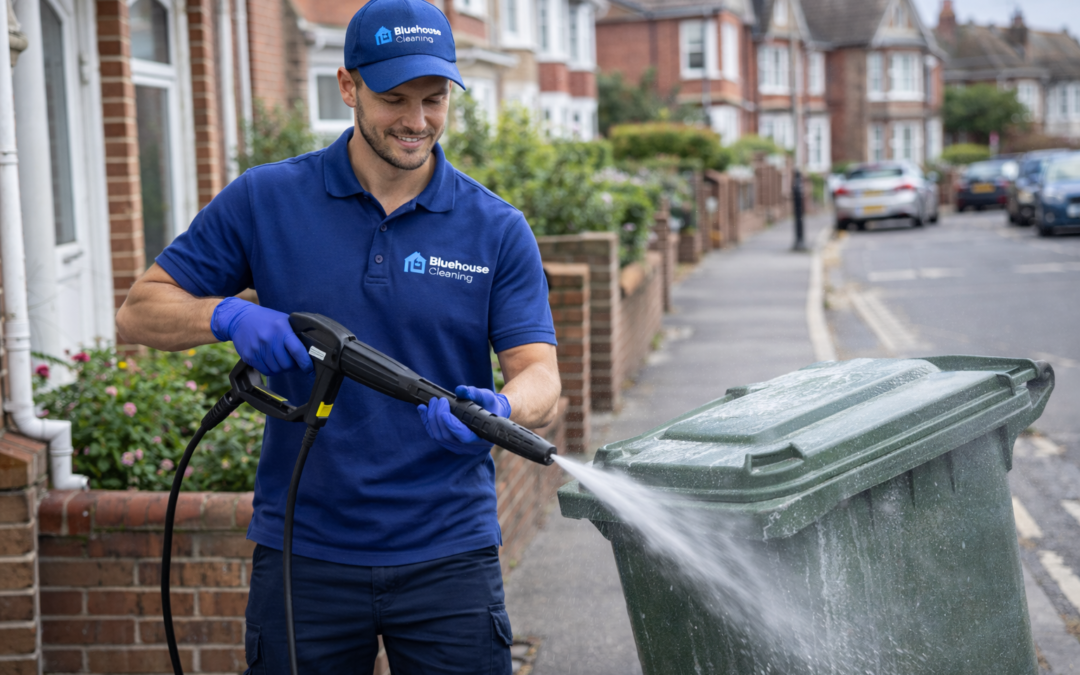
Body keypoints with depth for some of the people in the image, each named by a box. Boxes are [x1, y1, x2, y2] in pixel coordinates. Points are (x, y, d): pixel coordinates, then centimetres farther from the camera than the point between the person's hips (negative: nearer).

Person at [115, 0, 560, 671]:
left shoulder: (498, 229, 0)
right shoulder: (265, 200, -1)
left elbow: (540, 376, -5)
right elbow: (139, 311, 3)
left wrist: (498, 410, -29)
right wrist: (229, 315, -18)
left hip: (449, 556, 0)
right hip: (304, 553, 0)